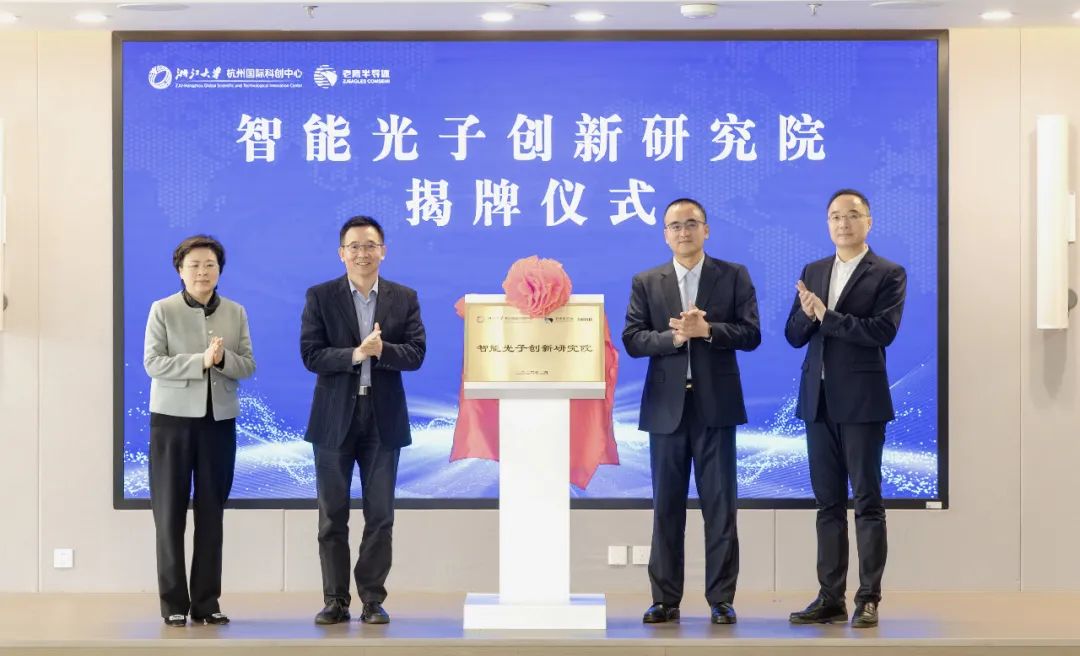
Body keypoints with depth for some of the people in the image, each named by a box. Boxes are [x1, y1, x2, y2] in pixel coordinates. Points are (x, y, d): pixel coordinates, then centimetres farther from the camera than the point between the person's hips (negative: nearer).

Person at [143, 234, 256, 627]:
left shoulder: (235, 313, 8)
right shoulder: (162, 310, -1)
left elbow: (248, 366, 4)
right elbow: (152, 363, -10)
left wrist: (224, 358, -16)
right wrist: (201, 361, -19)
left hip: (219, 420, 3)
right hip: (173, 418, -3)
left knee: (212, 512, 5)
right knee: (170, 512, 0)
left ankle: (206, 601, 11)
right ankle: (173, 603, 6)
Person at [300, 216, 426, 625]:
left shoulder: (404, 299, 6)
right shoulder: (320, 297, 2)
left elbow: (415, 354, -3)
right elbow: (311, 355, -7)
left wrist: (381, 350, -21)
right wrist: (355, 354, -21)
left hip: (384, 418, 1)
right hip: (335, 418, -1)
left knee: (380, 515, 3)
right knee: (332, 515, 3)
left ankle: (373, 600, 11)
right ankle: (335, 601, 11)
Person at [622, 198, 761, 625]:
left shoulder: (734, 276, 5)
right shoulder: (646, 282, 8)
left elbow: (751, 334, -3)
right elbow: (632, 339, 0)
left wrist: (707, 330, -17)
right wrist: (674, 337, -16)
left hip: (715, 406, -1)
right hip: (666, 407, 1)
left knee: (719, 506, 0)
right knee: (666, 507, 5)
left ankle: (721, 599, 5)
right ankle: (665, 599, 10)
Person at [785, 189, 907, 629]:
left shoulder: (889, 274, -2)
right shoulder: (813, 272, 13)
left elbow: (883, 330, -16)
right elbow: (794, 335, 9)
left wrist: (826, 315, -15)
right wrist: (807, 314, -12)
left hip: (861, 401, -5)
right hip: (819, 400, 5)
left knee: (867, 501, -2)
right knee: (828, 503, 8)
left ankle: (868, 599, 1)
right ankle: (830, 597, 12)